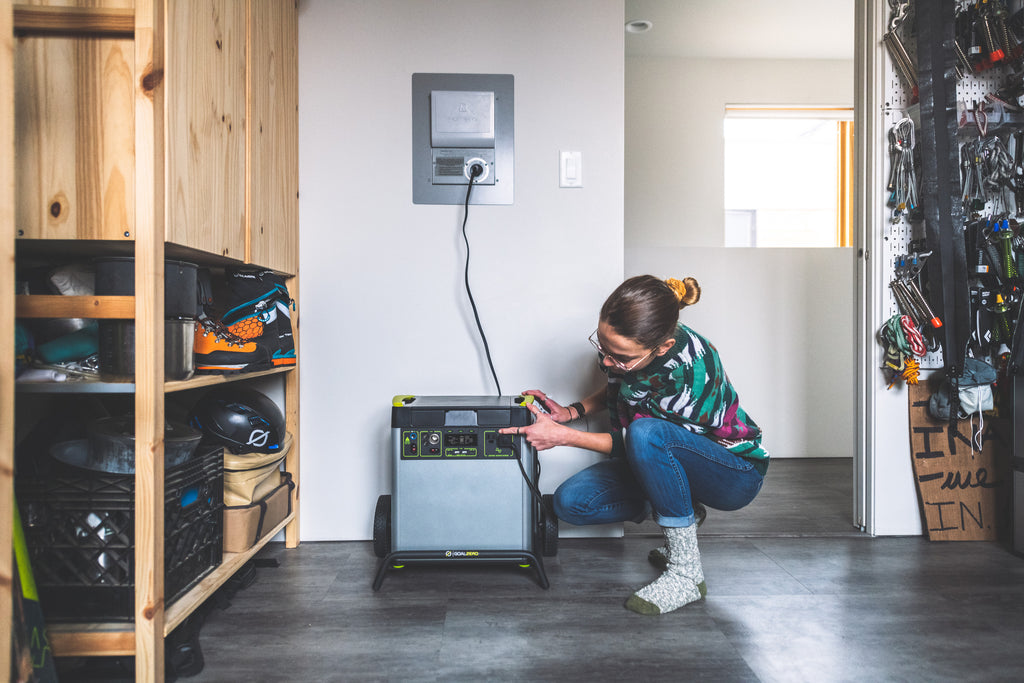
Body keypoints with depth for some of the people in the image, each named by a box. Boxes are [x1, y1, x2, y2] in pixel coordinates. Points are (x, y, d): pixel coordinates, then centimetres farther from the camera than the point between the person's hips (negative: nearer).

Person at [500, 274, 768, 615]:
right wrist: (571, 411, -6)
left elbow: (638, 439, -24)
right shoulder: (621, 342, -15)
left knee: (645, 433, -39)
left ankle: (686, 573, -25)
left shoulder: (689, 371, -35)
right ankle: (683, 514, 6)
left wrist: (562, 436, -24)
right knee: (571, 501, -13)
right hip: (660, 460, 7)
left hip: (734, 471, -7)